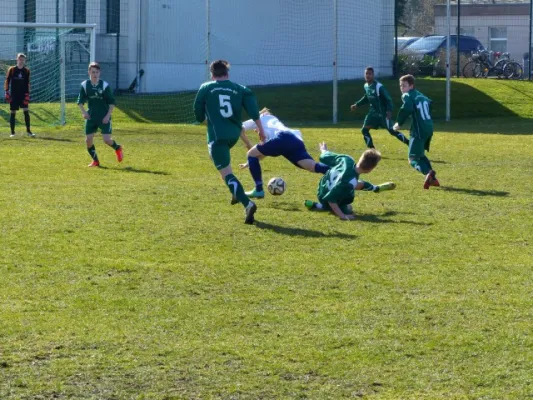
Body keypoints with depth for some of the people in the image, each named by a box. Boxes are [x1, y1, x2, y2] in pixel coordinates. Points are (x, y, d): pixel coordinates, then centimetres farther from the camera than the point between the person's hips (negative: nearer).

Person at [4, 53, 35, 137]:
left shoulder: (26, 71, 5)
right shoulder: (12, 70, 1)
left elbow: (27, 83, 4)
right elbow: (7, 81, 0)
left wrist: (27, 94, -5)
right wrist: (7, 92, -9)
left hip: (23, 95, 1)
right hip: (14, 95, -1)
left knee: (26, 111, -9)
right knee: (13, 113, 1)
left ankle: (28, 131, -5)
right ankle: (12, 132, 7)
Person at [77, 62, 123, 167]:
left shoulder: (105, 85, -8)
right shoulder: (84, 85, -1)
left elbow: (112, 102, -3)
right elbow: (80, 101, 7)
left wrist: (108, 115, -12)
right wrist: (83, 112, -9)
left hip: (104, 118, -3)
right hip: (91, 117, 3)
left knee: (107, 140, -12)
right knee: (88, 140, -2)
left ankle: (117, 148, 21)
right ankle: (95, 161, 17)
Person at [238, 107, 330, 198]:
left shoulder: (260, 119, 33)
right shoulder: (274, 120, 48)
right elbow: (267, 150, 52)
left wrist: (249, 146, 28)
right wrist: (251, 162, 55)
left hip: (281, 139, -6)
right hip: (296, 141, 6)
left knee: (251, 154, 16)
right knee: (314, 167, -13)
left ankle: (259, 190, 11)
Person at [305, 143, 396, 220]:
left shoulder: (346, 159, -25)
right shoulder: (349, 182, -43)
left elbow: (324, 158, -8)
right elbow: (330, 198, -39)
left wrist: (324, 150, 16)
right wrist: (342, 216, -35)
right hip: (325, 199, -8)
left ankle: (376, 188, 53)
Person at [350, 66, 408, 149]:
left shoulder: (378, 86, -21)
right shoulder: (366, 86, 4)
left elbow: (388, 99, -20)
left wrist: (389, 110, -32)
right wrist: (357, 105, 22)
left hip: (383, 113, -8)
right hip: (374, 112, 8)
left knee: (392, 131, -8)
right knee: (364, 130, 0)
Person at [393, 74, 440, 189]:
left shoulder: (407, 96, -5)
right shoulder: (421, 95, 20)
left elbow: (407, 109, -23)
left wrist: (399, 123, -12)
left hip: (418, 131, -8)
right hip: (429, 128, 8)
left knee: (413, 159, -8)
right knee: (420, 155, 27)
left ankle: (428, 172, -35)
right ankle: (432, 179, 20)